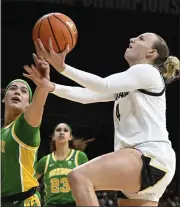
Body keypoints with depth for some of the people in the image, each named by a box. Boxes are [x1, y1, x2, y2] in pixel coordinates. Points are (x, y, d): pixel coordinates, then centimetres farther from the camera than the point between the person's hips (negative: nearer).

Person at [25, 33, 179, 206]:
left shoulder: (148, 71, 1)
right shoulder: (126, 84, 29)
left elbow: (104, 85, -14)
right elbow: (89, 95, 17)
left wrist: (62, 68, -24)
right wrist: (50, 86, 5)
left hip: (151, 155, -10)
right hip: (144, 157, 10)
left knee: (79, 177, -25)